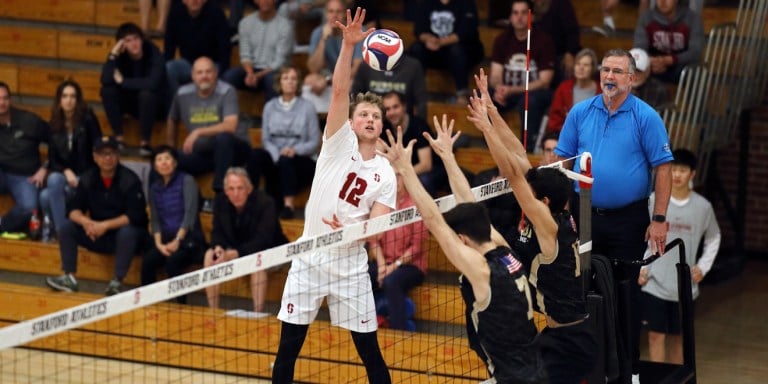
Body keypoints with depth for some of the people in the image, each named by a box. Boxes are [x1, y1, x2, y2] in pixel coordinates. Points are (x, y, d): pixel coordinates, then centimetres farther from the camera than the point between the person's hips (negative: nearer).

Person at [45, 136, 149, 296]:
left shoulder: (129, 180, -14)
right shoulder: (88, 179, 2)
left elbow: (135, 216, -21)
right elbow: (74, 209, -1)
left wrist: (105, 225, -28)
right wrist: (85, 221, -25)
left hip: (124, 231, -5)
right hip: (97, 235, 5)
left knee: (127, 233, -37)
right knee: (67, 227, -12)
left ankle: (117, 282, -32)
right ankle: (69, 277, -16)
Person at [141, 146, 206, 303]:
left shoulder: (186, 181, -2)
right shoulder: (155, 188, 14)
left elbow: (190, 214, -11)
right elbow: (155, 220, 10)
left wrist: (177, 241, -18)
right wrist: (158, 243, -7)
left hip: (189, 239, -5)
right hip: (166, 240, 5)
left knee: (172, 262, -33)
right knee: (148, 261, -25)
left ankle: (180, 304, -23)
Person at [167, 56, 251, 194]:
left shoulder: (226, 92, -14)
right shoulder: (183, 94, -1)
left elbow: (230, 126, -28)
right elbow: (171, 122, 17)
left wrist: (198, 132, -34)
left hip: (233, 148, -3)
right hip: (202, 153, 3)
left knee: (223, 137, -38)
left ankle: (221, 191, -32)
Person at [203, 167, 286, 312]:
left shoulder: (265, 203, -25)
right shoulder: (220, 202, -9)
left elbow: (263, 240, -31)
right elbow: (217, 233, -3)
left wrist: (233, 254, -42)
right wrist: (218, 248, -29)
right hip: (234, 250, 5)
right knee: (210, 255, -17)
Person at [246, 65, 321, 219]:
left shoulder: (307, 107, 3)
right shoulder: (270, 107, 11)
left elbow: (314, 142, 1)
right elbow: (266, 139, 6)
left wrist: (295, 150, -18)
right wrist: (277, 155, -14)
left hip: (301, 162, -2)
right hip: (274, 160, 2)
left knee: (286, 161, -36)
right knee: (256, 154, -29)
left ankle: (289, 205, -42)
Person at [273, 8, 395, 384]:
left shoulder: (385, 173, 4)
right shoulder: (339, 143, -1)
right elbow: (339, 91, -15)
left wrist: (347, 230, -24)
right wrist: (348, 45, -28)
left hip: (351, 266, 1)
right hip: (309, 259, -1)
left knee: (370, 351, 4)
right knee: (289, 347, 2)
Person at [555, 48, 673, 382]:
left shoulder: (646, 117, -6)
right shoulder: (580, 113, 3)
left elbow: (662, 169, -8)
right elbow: (561, 161, 7)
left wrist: (659, 220, -13)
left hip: (628, 219, -3)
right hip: (584, 215, 3)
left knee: (626, 293, 5)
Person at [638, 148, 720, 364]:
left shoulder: (703, 206, -1)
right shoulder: (653, 201, -6)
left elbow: (713, 239, 15)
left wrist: (703, 267, 6)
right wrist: (640, 267, -6)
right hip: (655, 283, -2)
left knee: (678, 337, 11)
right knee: (656, 335, -2)